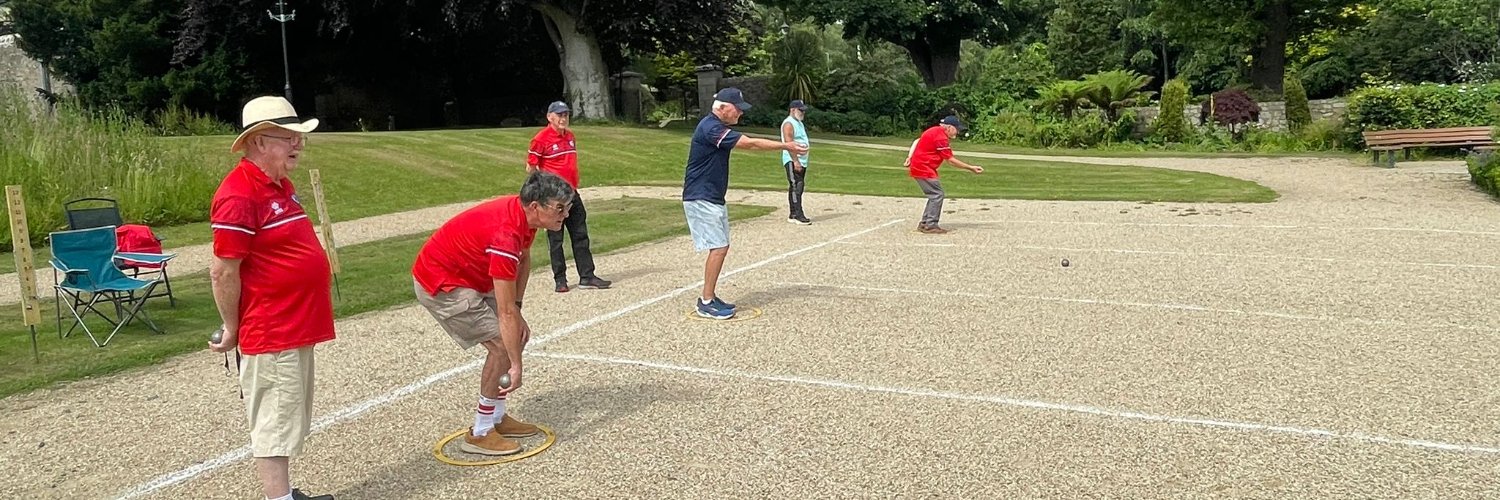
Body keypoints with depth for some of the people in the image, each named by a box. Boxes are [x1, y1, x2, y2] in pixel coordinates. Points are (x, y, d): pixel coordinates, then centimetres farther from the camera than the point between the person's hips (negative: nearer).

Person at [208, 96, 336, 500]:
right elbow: (223, 273, -18)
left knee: (286, 422, 18)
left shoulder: (281, 185, 11)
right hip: (271, 335, -9)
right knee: (274, 427, -1)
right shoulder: (239, 196, -19)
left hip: (297, 329, 9)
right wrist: (233, 329, -9)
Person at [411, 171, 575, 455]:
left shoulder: (524, 215, -7)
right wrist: (516, 365, -29)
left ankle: (496, 418, 17)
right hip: (439, 285, -10)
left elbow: (524, 261, 11)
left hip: (472, 278, 10)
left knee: (518, 335, 6)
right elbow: (505, 312, -33)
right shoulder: (505, 235, -34)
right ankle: (480, 434, -3)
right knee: (501, 344, -14)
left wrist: (518, 313, 4)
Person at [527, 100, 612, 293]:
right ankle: (560, 279, 8)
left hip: (572, 193, 7)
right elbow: (531, 167, -7)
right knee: (555, 239, 1)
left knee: (581, 236, 8)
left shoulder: (570, 135, 12)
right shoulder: (541, 138, -10)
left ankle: (587, 276, 13)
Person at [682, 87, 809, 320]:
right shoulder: (711, 128, -20)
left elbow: (748, 143, 11)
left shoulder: (718, 127, 15)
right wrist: (785, 146, -18)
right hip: (701, 200, -10)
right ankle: (706, 303, -6)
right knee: (718, 248, -12)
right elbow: (749, 143, -22)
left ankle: (710, 297, 18)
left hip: (714, 199, 10)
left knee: (722, 247, 11)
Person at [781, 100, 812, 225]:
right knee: (796, 187, -13)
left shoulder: (799, 123, 20)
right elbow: (789, 143, -20)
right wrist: (796, 161, -26)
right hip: (792, 161, -10)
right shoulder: (789, 123, -11)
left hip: (801, 161, 10)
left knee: (798, 187, 10)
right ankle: (798, 215, -16)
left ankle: (793, 215, 15)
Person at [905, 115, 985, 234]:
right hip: (923, 168, -10)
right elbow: (951, 159, -17)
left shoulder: (935, 130, 11)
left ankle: (924, 224, 15)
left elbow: (917, 141, 14)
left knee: (935, 195, 13)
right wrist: (971, 168, -15)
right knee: (937, 194, -10)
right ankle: (930, 225, -10)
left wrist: (910, 158, 7)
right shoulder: (940, 137, -19)